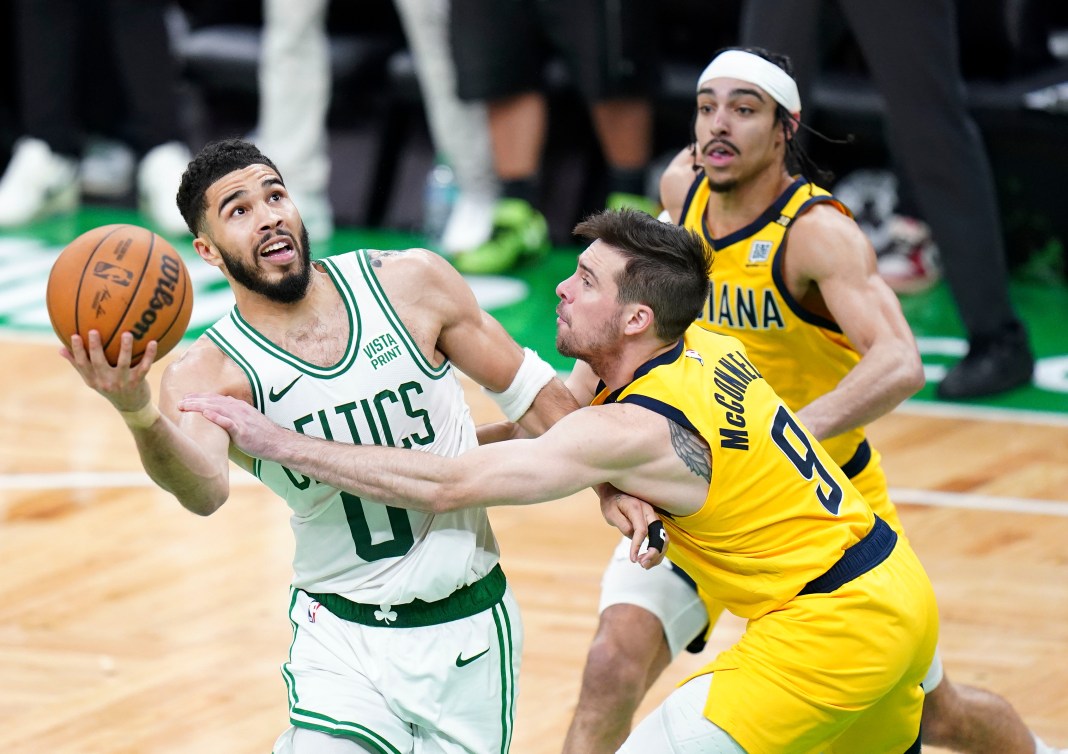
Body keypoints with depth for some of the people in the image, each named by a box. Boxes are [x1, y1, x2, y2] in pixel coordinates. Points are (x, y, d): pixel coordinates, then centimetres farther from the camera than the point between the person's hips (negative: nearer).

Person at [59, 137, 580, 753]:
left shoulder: (411, 283, -8)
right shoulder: (209, 373, -13)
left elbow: (532, 394, 4)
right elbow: (205, 489, -35)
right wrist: (137, 413, -54)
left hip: (469, 626, 2)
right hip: (343, 641, -2)